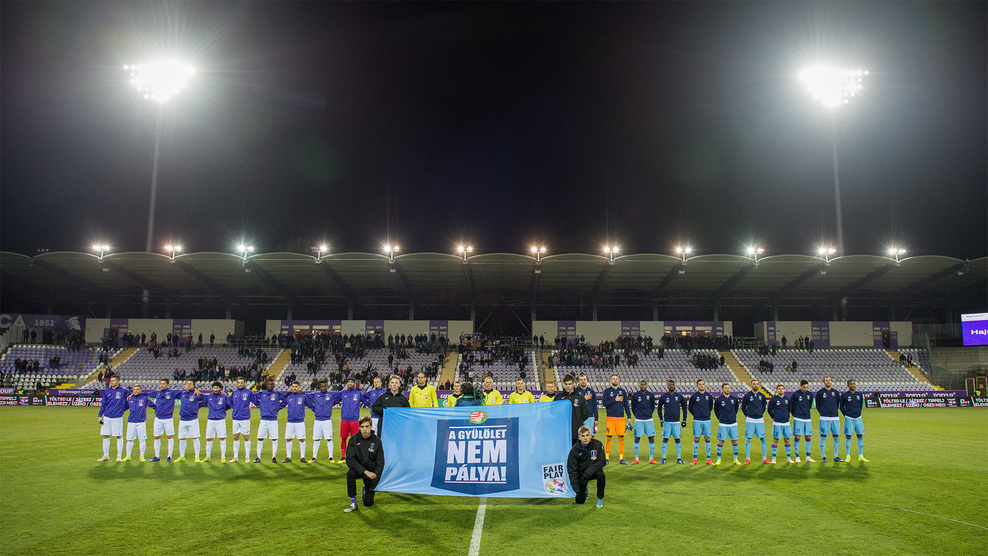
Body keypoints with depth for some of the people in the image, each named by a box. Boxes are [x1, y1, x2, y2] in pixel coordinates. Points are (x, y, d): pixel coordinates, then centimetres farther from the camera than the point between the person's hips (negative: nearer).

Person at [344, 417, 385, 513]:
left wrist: (374, 484, -10)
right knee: (350, 473, -35)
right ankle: (353, 503, -18)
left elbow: (380, 464, -5)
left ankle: (366, 489, 30)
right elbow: (350, 460, -15)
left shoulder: (376, 441, -9)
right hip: (359, 469, 1)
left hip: (372, 471, 0)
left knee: (368, 503, -7)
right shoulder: (354, 439, -9)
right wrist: (365, 471, -26)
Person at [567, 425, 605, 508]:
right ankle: (585, 488, 30)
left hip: (594, 471, 0)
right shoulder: (574, 450, -17)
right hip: (581, 474, 0)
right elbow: (572, 470, -12)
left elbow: (602, 461, -17)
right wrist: (576, 488, -20)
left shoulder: (597, 444, -16)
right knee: (580, 501, -6)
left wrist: (588, 472, -28)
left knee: (600, 474, -35)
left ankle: (600, 499, -11)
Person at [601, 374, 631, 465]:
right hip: (610, 418, -3)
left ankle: (621, 458, 9)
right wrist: (615, 400, -11)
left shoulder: (623, 391, 13)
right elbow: (604, 403, -8)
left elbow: (626, 405, 14)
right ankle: (606, 458, 7)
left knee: (621, 438, 2)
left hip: (621, 418, 3)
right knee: (609, 438, -2)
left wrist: (629, 416, 7)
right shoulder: (606, 391, 3)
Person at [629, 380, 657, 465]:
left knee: (651, 438, 0)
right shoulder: (635, 395, 0)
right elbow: (633, 407, 11)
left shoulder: (651, 395, 5)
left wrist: (649, 414, 13)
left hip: (649, 419, 2)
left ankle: (651, 458, 9)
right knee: (637, 438, 0)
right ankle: (636, 459, 7)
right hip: (639, 420, -2)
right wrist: (637, 415, 8)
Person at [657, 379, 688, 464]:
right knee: (665, 439, 0)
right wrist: (661, 419, 6)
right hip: (667, 422, -1)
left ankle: (679, 459, 11)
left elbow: (684, 408, 15)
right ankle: (663, 458, 6)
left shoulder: (679, 396, 5)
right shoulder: (663, 397, 1)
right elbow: (659, 408, 11)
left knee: (678, 440, 3)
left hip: (676, 422, 1)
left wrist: (684, 420, 11)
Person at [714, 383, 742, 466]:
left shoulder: (734, 399, 5)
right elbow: (716, 410, 12)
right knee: (720, 441, -3)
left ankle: (736, 459, 17)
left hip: (733, 423, 3)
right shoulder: (718, 400, -3)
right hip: (723, 424, -3)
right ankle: (718, 459, 8)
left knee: (734, 441, 5)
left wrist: (733, 416, 16)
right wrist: (720, 418, 7)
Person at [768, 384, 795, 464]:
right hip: (777, 423, -4)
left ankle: (788, 458, 17)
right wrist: (774, 417, 3)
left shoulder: (787, 399, 8)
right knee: (775, 440, -2)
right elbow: (769, 410, 6)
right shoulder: (773, 399, -3)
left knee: (787, 440, 8)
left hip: (786, 422, 4)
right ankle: (773, 458, 3)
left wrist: (787, 415, 13)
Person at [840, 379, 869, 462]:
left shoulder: (859, 395, 8)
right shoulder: (844, 395, -5)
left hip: (858, 418, 4)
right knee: (848, 436, -2)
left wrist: (858, 413, 13)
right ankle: (848, 456, 3)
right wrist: (846, 415, -1)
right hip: (849, 418, -4)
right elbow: (841, 407, 3)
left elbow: (861, 405, 20)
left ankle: (860, 456, 14)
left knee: (860, 436, 6)